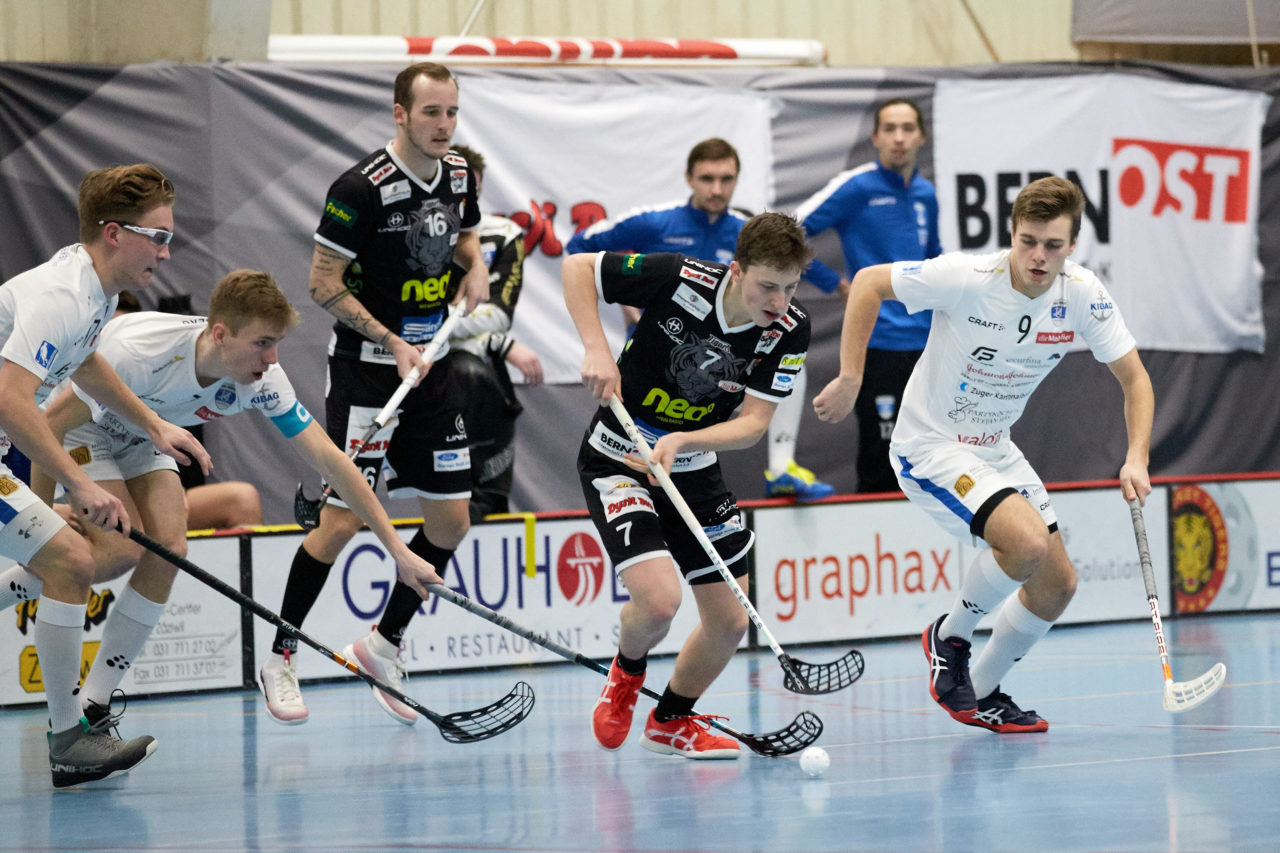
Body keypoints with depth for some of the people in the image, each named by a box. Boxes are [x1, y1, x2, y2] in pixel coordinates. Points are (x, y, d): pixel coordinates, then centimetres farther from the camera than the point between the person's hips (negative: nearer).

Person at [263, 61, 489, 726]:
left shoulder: (459, 175, 3)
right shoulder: (361, 189, -18)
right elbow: (324, 284, -14)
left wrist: (475, 268, 1)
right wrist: (392, 342, -19)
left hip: (433, 366, 7)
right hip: (365, 368, -7)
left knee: (451, 520, 5)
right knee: (342, 522, -9)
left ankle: (384, 645, 22)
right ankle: (279, 657, 7)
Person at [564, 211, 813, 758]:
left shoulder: (789, 329, -14)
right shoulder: (678, 280, -25)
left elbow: (754, 423, -14)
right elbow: (578, 267, -13)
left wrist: (681, 440, -30)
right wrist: (596, 350, -25)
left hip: (694, 470, 5)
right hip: (618, 458, -5)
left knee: (730, 621, 5)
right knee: (658, 599, -24)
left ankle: (671, 721, 34)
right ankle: (626, 674, 12)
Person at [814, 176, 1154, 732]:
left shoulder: (1082, 295, -12)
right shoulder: (968, 279, -26)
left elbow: (1134, 379, -4)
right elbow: (868, 282, -15)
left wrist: (1136, 459, -20)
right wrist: (849, 380, -18)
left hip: (995, 450, 7)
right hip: (929, 446, -7)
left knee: (1057, 586, 6)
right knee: (1028, 543, -27)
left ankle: (982, 694, 27)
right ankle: (950, 637, -1)